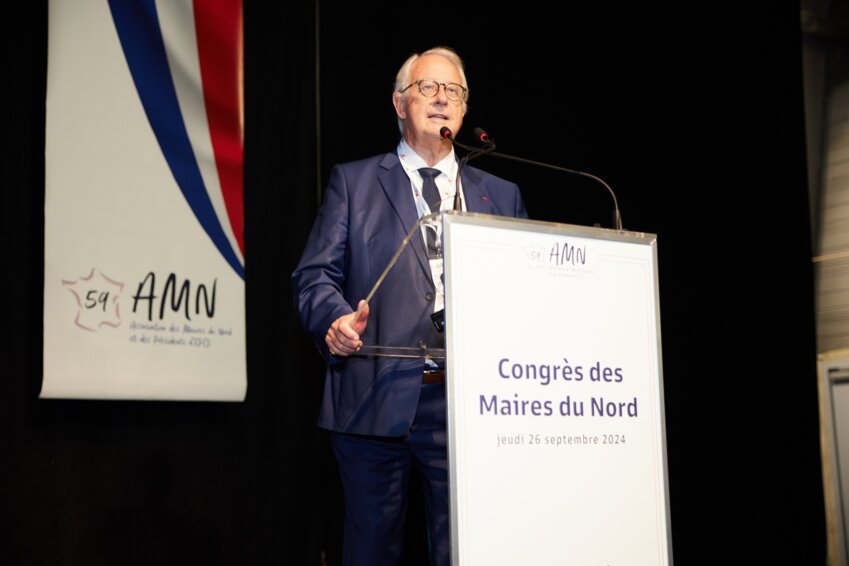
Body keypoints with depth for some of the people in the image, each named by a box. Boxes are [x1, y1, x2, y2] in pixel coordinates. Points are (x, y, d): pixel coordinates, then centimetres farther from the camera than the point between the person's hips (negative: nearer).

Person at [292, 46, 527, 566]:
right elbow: (315, 274, 5)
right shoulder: (354, 182, 12)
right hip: (376, 401, -1)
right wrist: (336, 318, -16)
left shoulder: (501, 197, 18)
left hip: (467, 404, 1)